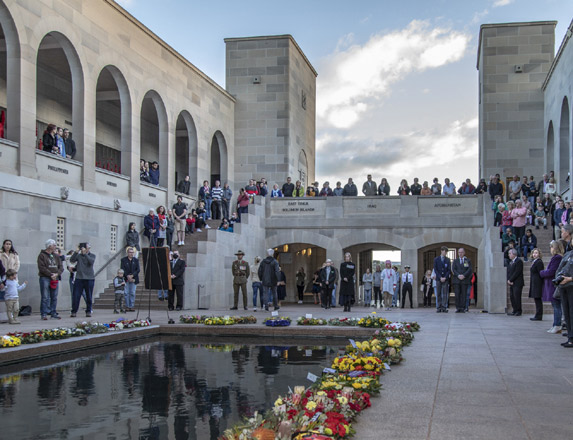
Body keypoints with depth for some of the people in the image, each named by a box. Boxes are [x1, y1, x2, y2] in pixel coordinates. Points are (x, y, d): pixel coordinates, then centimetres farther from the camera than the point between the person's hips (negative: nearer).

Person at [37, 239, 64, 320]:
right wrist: (50, 274, -15)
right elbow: (42, 268, -12)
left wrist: (57, 274, -7)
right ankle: (44, 314, -3)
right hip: (45, 278, -6)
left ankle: (53, 313, 12)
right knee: (45, 297, -6)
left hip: (54, 278, 6)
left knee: (54, 297, 7)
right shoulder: (42, 255, -2)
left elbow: (61, 267, 12)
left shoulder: (55, 256, 17)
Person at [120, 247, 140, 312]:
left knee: (132, 293, 0)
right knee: (126, 293, -4)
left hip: (133, 279, 1)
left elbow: (138, 270, 2)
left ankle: (131, 306, 4)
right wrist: (127, 276, -16)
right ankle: (127, 306, 2)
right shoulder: (123, 260, 4)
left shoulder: (136, 260, 9)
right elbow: (123, 269, -3)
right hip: (126, 279, -1)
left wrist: (132, 275, -12)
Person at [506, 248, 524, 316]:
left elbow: (516, 272, -16)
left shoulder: (519, 261, -9)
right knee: (512, 297, 7)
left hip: (517, 283, -8)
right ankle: (514, 311, 13)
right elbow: (508, 271, 16)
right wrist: (508, 280, 0)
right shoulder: (510, 262, 18)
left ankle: (518, 312, 0)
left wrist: (510, 280, -13)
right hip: (511, 283, 8)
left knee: (517, 297, -7)